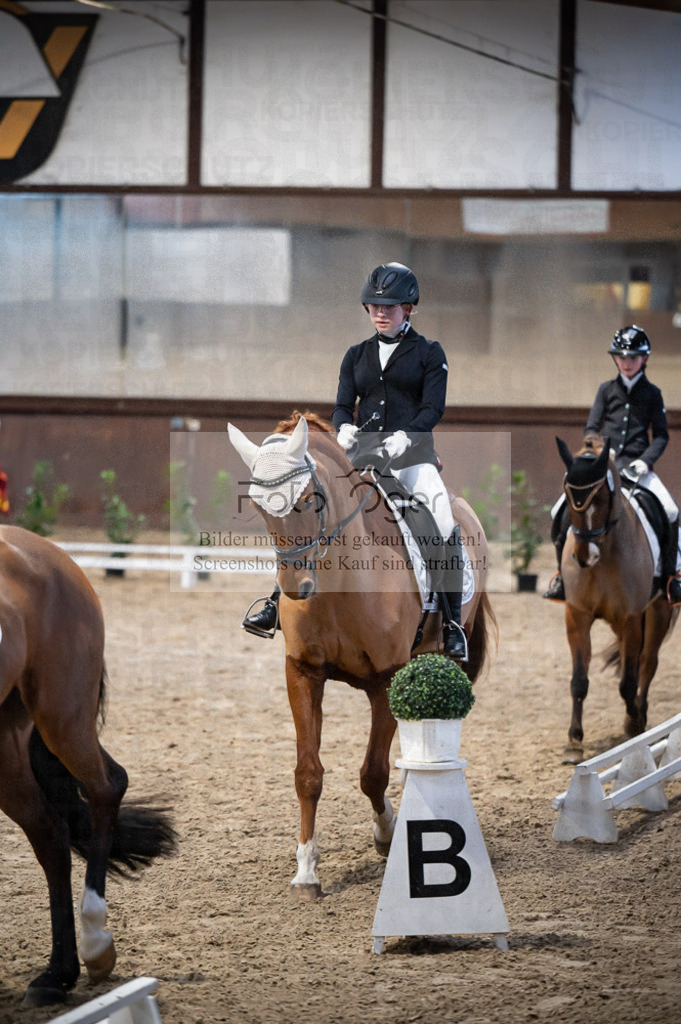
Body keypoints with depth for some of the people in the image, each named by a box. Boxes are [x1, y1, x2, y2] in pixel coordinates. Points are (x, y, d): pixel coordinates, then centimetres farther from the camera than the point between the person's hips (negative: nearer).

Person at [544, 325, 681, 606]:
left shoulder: (652, 394, 10)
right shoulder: (606, 390, 12)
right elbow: (591, 428, 10)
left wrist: (646, 460, -11)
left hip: (637, 466, -1)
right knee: (564, 511, -16)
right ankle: (562, 572, 0)